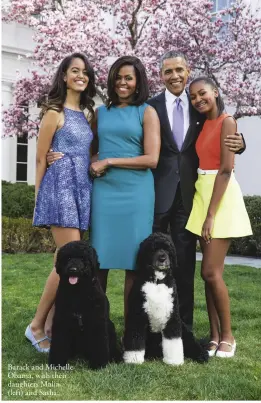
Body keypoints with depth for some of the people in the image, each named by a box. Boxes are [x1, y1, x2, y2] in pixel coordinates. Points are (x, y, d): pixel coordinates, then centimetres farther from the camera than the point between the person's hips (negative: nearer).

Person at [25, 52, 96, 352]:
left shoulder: (86, 114, 17)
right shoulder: (55, 112, -4)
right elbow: (40, 158, -3)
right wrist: (40, 196, -1)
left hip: (82, 189, 7)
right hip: (61, 186, -7)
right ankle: (36, 325, 1)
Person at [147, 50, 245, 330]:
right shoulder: (151, 107, 0)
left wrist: (237, 144, -11)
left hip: (188, 192, 2)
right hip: (158, 192, -2)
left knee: (185, 261, 9)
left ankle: (184, 325, 20)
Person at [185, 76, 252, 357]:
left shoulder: (227, 122, -10)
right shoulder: (204, 125, 15)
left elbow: (226, 169, -17)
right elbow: (202, 162, 12)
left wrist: (211, 214, -19)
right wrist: (204, 211, 2)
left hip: (221, 197, -8)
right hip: (202, 194, 8)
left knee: (211, 272, -8)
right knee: (209, 273, 7)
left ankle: (227, 336, 9)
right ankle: (214, 336, 16)